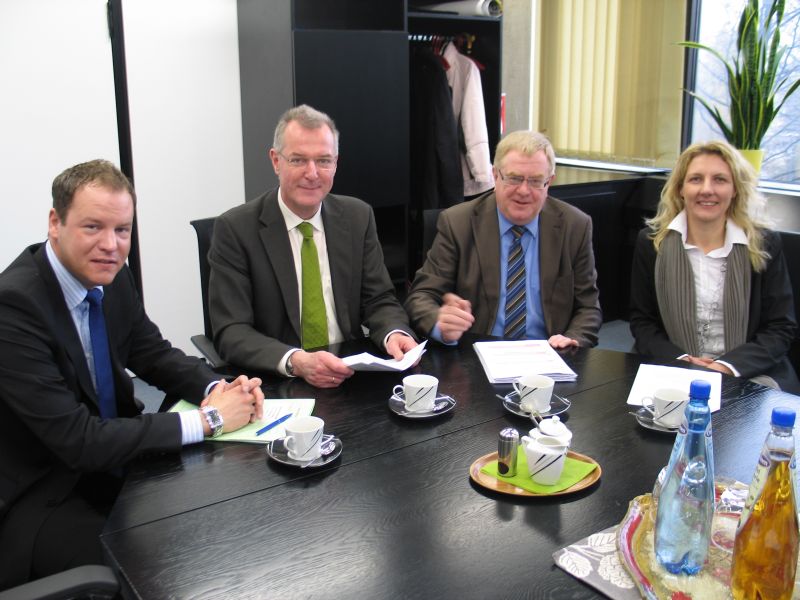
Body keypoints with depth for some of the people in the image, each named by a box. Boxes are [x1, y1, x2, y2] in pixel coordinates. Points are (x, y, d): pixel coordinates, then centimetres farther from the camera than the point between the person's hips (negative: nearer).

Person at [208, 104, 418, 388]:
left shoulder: (358, 217, 5)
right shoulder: (235, 228, -7)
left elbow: (379, 301, 7)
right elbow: (231, 332, -12)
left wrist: (394, 334, -16)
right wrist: (295, 362, -29)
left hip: (350, 374, 1)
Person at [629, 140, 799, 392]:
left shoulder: (764, 245, 3)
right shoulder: (652, 242, 4)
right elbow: (641, 322, 6)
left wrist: (727, 366, -12)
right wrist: (680, 361, -12)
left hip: (749, 373, 0)